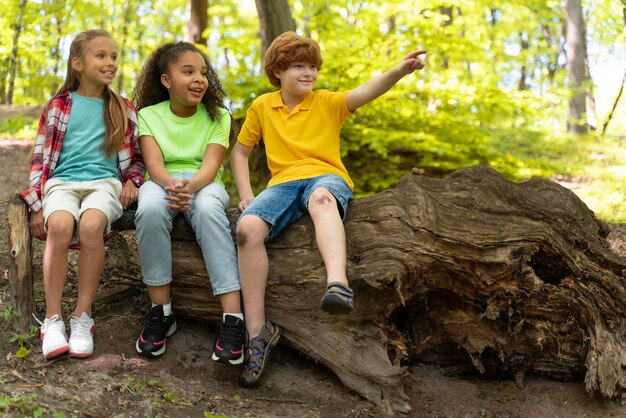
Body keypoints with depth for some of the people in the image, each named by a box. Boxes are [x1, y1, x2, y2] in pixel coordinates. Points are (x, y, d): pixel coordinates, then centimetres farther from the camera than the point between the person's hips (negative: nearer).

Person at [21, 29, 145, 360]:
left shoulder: (123, 109, 16)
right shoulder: (58, 106, 13)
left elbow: (135, 157, 23)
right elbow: (40, 158, 10)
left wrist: (132, 181, 1)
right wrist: (37, 205, 0)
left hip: (104, 182, 0)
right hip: (62, 181, 0)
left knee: (91, 224, -36)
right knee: (60, 225, -35)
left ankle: (83, 317, -24)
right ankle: (53, 320, -25)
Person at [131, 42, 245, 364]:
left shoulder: (217, 116, 5)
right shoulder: (148, 115, 6)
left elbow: (210, 165, -10)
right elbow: (154, 164, -9)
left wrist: (189, 186, -33)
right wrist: (172, 186, -33)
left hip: (203, 183, 0)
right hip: (163, 182, 1)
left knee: (208, 209, -38)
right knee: (150, 208, -37)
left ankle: (233, 318, -43)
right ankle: (161, 311, -25)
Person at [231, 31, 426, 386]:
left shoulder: (327, 102, 9)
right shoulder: (262, 106, 16)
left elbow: (366, 91, -10)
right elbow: (240, 151, 24)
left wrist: (400, 70, -30)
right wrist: (246, 193, 7)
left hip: (326, 177, -2)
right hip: (283, 182, 2)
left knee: (320, 197, -41)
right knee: (248, 227, -29)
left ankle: (338, 284, -66)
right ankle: (258, 331, -25)